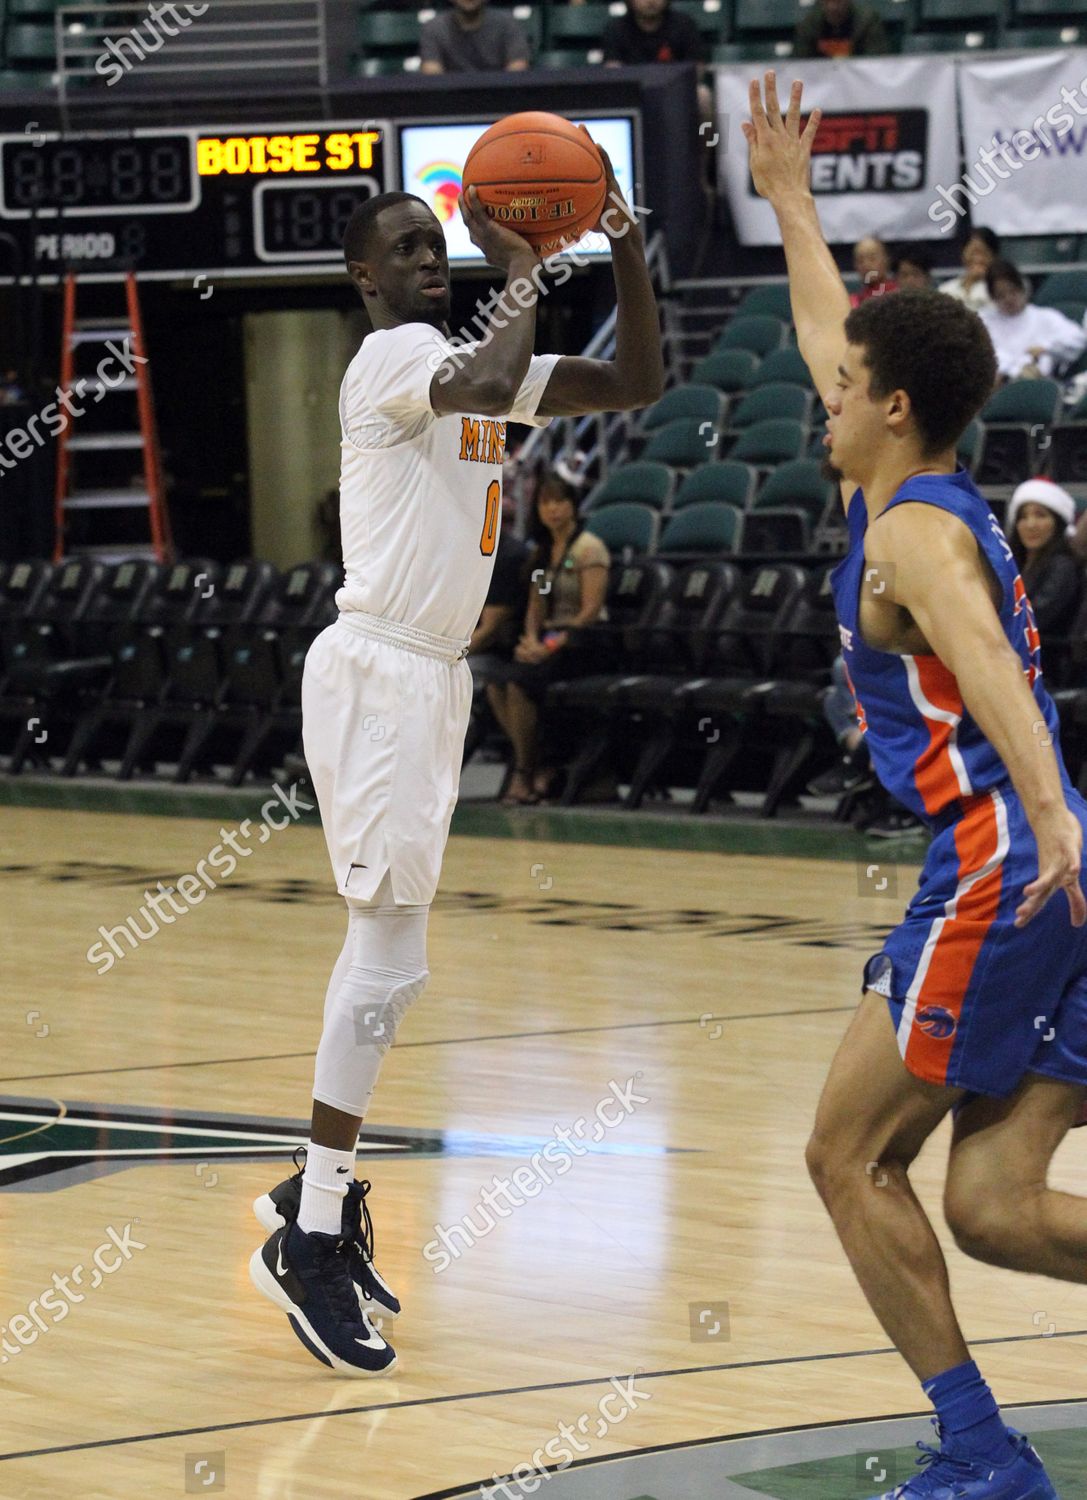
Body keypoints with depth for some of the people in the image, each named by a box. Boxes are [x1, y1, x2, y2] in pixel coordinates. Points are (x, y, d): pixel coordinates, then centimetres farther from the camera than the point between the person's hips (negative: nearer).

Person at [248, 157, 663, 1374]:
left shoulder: (470, 356, 16)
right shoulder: (391, 356, -11)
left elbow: (634, 385, 13)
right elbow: (488, 385, -33)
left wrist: (626, 255, 0)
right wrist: (522, 271, -20)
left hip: (430, 678, 10)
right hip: (376, 674, -10)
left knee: (387, 951, 14)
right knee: (390, 961, -13)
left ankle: (318, 1192, 24)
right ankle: (310, 1241, -10)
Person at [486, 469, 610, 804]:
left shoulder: (588, 548, -6)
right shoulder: (541, 553, 17)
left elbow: (591, 611, -13)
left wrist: (552, 647, -20)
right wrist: (532, 641, -3)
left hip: (582, 644, -7)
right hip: (547, 641, 7)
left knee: (519, 684, -29)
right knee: (497, 686, -20)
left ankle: (525, 773, -17)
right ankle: (539, 768, -15)